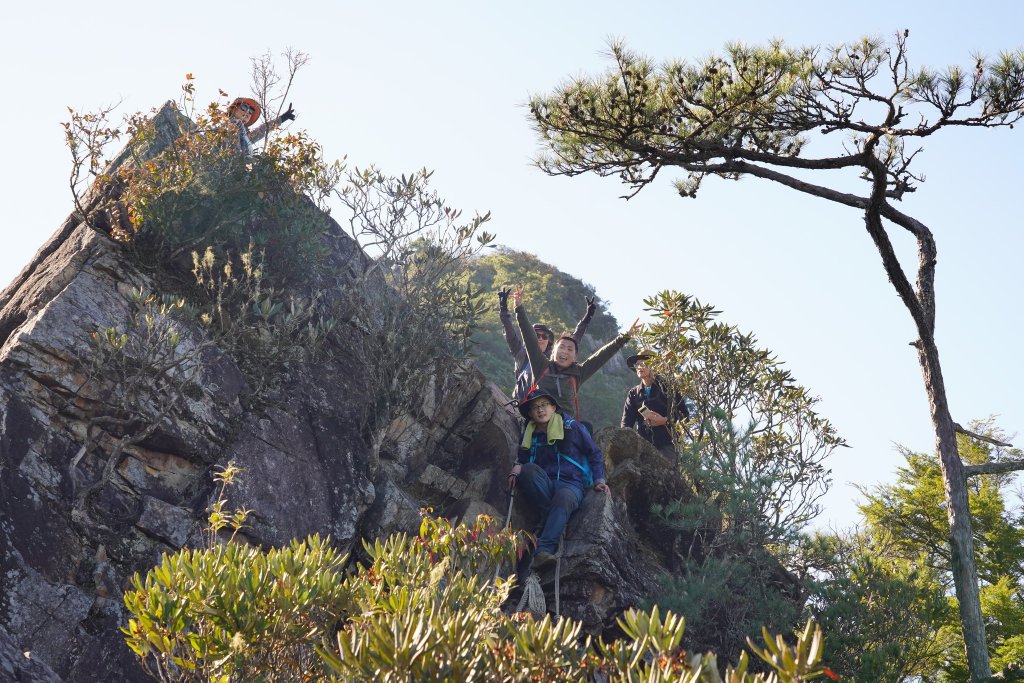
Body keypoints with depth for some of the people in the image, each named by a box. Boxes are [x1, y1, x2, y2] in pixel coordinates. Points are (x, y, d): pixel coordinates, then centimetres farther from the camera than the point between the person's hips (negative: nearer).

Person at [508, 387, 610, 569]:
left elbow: (595, 454, 12)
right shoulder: (529, 436, 14)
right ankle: (555, 521, -32)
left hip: (571, 484, -3)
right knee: (528, 470, -31)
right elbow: (522, 460, 24)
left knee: (564, 498, -40)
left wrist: (599, 480, 0)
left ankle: (543, 550, -56)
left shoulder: (571, 427, 6)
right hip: (543, 488, 3)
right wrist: (516, 468, -1)